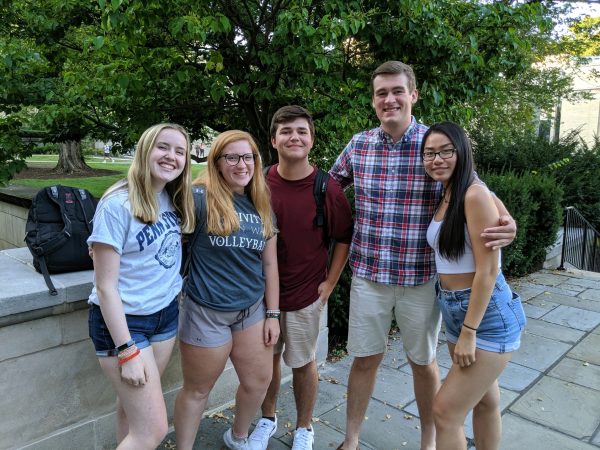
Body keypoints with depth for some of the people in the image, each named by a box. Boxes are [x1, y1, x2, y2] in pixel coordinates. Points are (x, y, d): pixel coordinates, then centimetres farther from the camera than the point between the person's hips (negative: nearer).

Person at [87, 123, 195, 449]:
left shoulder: (174, 200, 0)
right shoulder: (118, 204, -19)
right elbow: (105, 286, -18)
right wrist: (127, 350, -18)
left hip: (165, 315, 6)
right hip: (123, 321, -6)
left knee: (133, 406, 19)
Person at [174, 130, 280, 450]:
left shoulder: (262, 206, 3)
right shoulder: (200, 198, -16)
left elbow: (269, 264, 6)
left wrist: (272, 313, 6)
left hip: (252, 309, 6)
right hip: (207, 312, -6)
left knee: (259, 381, 18)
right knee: (198, 389, 12)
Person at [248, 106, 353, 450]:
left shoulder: (328, 189, -11)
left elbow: (344, 238, -1)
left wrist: (329, 283, -4)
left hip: (306, 295, -2)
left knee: (303, 363, 13)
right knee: (268, 358, 18)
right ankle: (268, 419, 42)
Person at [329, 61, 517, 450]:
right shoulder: (358, 145, 0)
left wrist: (507, 223, -21)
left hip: (422, 276, -1)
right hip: (368, 273, 2)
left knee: (423, 361, 16)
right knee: (365, 358, 13)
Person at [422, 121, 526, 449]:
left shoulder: (475, 194, -18)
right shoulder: (444, 198, 8)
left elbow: (488, 269, -20)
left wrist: (469, 331, -18)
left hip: (487, 314, -8)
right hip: (454, 311, 8)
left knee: (445, 411, -2)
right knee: (485, 400, 23)